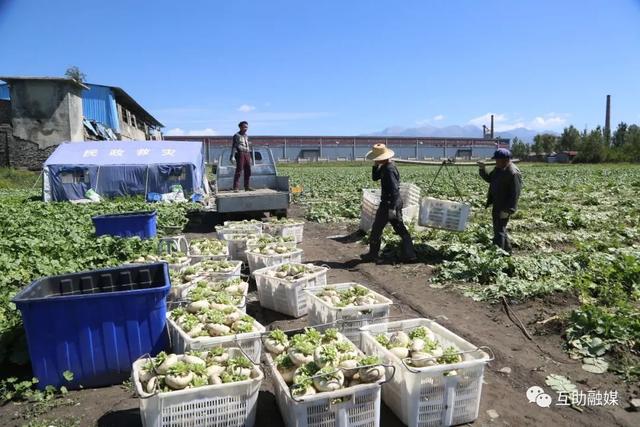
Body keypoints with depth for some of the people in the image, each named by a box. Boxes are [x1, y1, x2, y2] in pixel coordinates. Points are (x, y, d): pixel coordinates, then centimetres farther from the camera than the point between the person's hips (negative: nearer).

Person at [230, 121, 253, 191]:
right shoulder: (237, 135, 0)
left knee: (248, 171, 5)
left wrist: (250, 157, 19)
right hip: (240, 154, -6)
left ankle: (247, 187, 12)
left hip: (247, 154, 6)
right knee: (239, 171, -10)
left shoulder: (247, 136, 19)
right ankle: (236, 187, -9)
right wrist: (232, 156, -16)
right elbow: (234, 146, -6)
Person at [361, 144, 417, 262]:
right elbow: (375, 178, 18)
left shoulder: (389, 169, -21)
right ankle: (409, 254, 13)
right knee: (400, 228, 12)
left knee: (377, 228, 5)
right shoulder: (385, 166, 9)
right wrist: (376, 166, 2)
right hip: (396, 202, 10)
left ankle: (373, 254, 17)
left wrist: (392, 208, -27)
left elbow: (394, 190, -26)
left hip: (389, 203, -10)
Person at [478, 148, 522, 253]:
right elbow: (489, 179, 21)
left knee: (499, 231, -7)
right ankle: (507, 250, 36)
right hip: (497, 205, 10)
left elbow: (515, 194, -23)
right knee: (499, 229, 21)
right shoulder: (498, 168, 8)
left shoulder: (513, 173, -22)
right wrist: (482, 169, 3)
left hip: (504, 208, -10)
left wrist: (507, 210, -24)